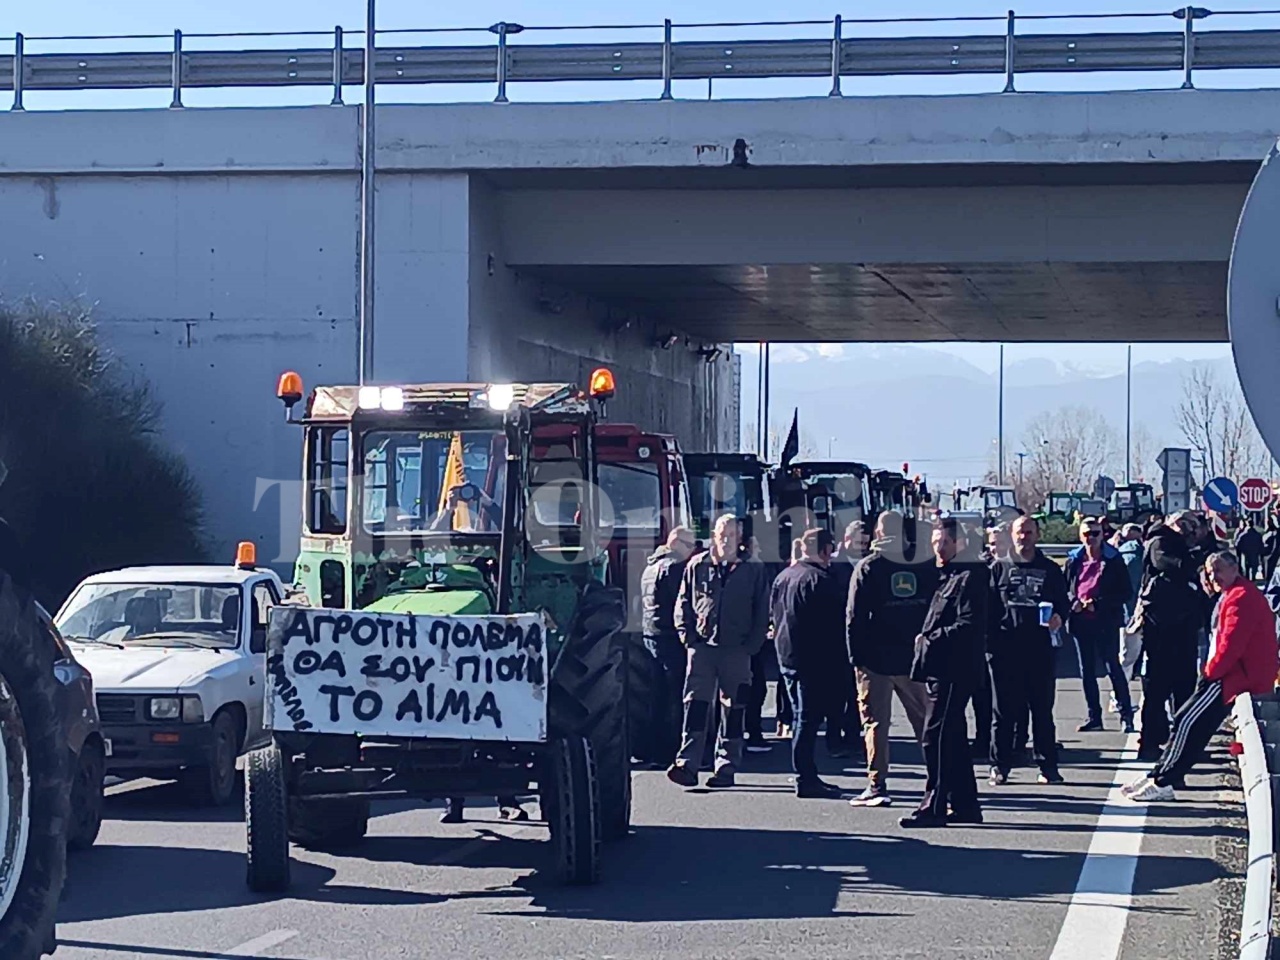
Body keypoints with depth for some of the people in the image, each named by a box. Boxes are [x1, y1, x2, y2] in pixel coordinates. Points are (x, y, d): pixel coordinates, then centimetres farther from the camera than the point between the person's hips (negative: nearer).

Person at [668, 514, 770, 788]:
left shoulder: (753, 569, 6)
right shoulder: (697, 566, 8)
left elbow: (762, 610, 6)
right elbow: (683, 602, 12)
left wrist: (753, 644, -3)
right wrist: (687, 635, -1)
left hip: (737, 650, 0)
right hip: (702, 645, 0)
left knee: (733, 709, 5)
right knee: (696, 703, -8)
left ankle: (726, 768, 11)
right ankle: (687, 764, -12)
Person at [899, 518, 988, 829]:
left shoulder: (969, 576, -9)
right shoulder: (938, 576, 18)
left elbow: (968, 625, -17)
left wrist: (931, 640, -14)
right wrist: (926, 640, 8)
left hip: (954, 670, -10)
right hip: (937, 668, 10)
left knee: (935, 737, -10)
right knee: (952, 739, 13)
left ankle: (934, 806, -7)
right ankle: (965, 805, 19)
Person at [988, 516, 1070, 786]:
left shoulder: (1050, 570, 11)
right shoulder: (999, 568, 8)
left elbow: (1063, 602, 13)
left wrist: (1059, 617, -10)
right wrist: (988, 642, -5)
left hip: (1040, 648, 1)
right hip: (1005, 648, -1)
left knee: (1043, 709, 5)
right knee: (1004, 710, 3)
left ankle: (1048, 766, 11)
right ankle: (1000, 766, 9)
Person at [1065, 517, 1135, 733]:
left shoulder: (1113, 559, -3)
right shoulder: (1074, 560, 9)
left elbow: (1124, 593, -4)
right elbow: (1065, 588, 15)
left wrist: (1097, 604, -14)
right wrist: (1073, 602, -6)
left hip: (1106, 620, -5)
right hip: (1080, 620, 5)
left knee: (1113, 666, -6)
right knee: (1086, 670, 9)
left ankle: (1126, 715, 0)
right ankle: (1094, 716, 16)